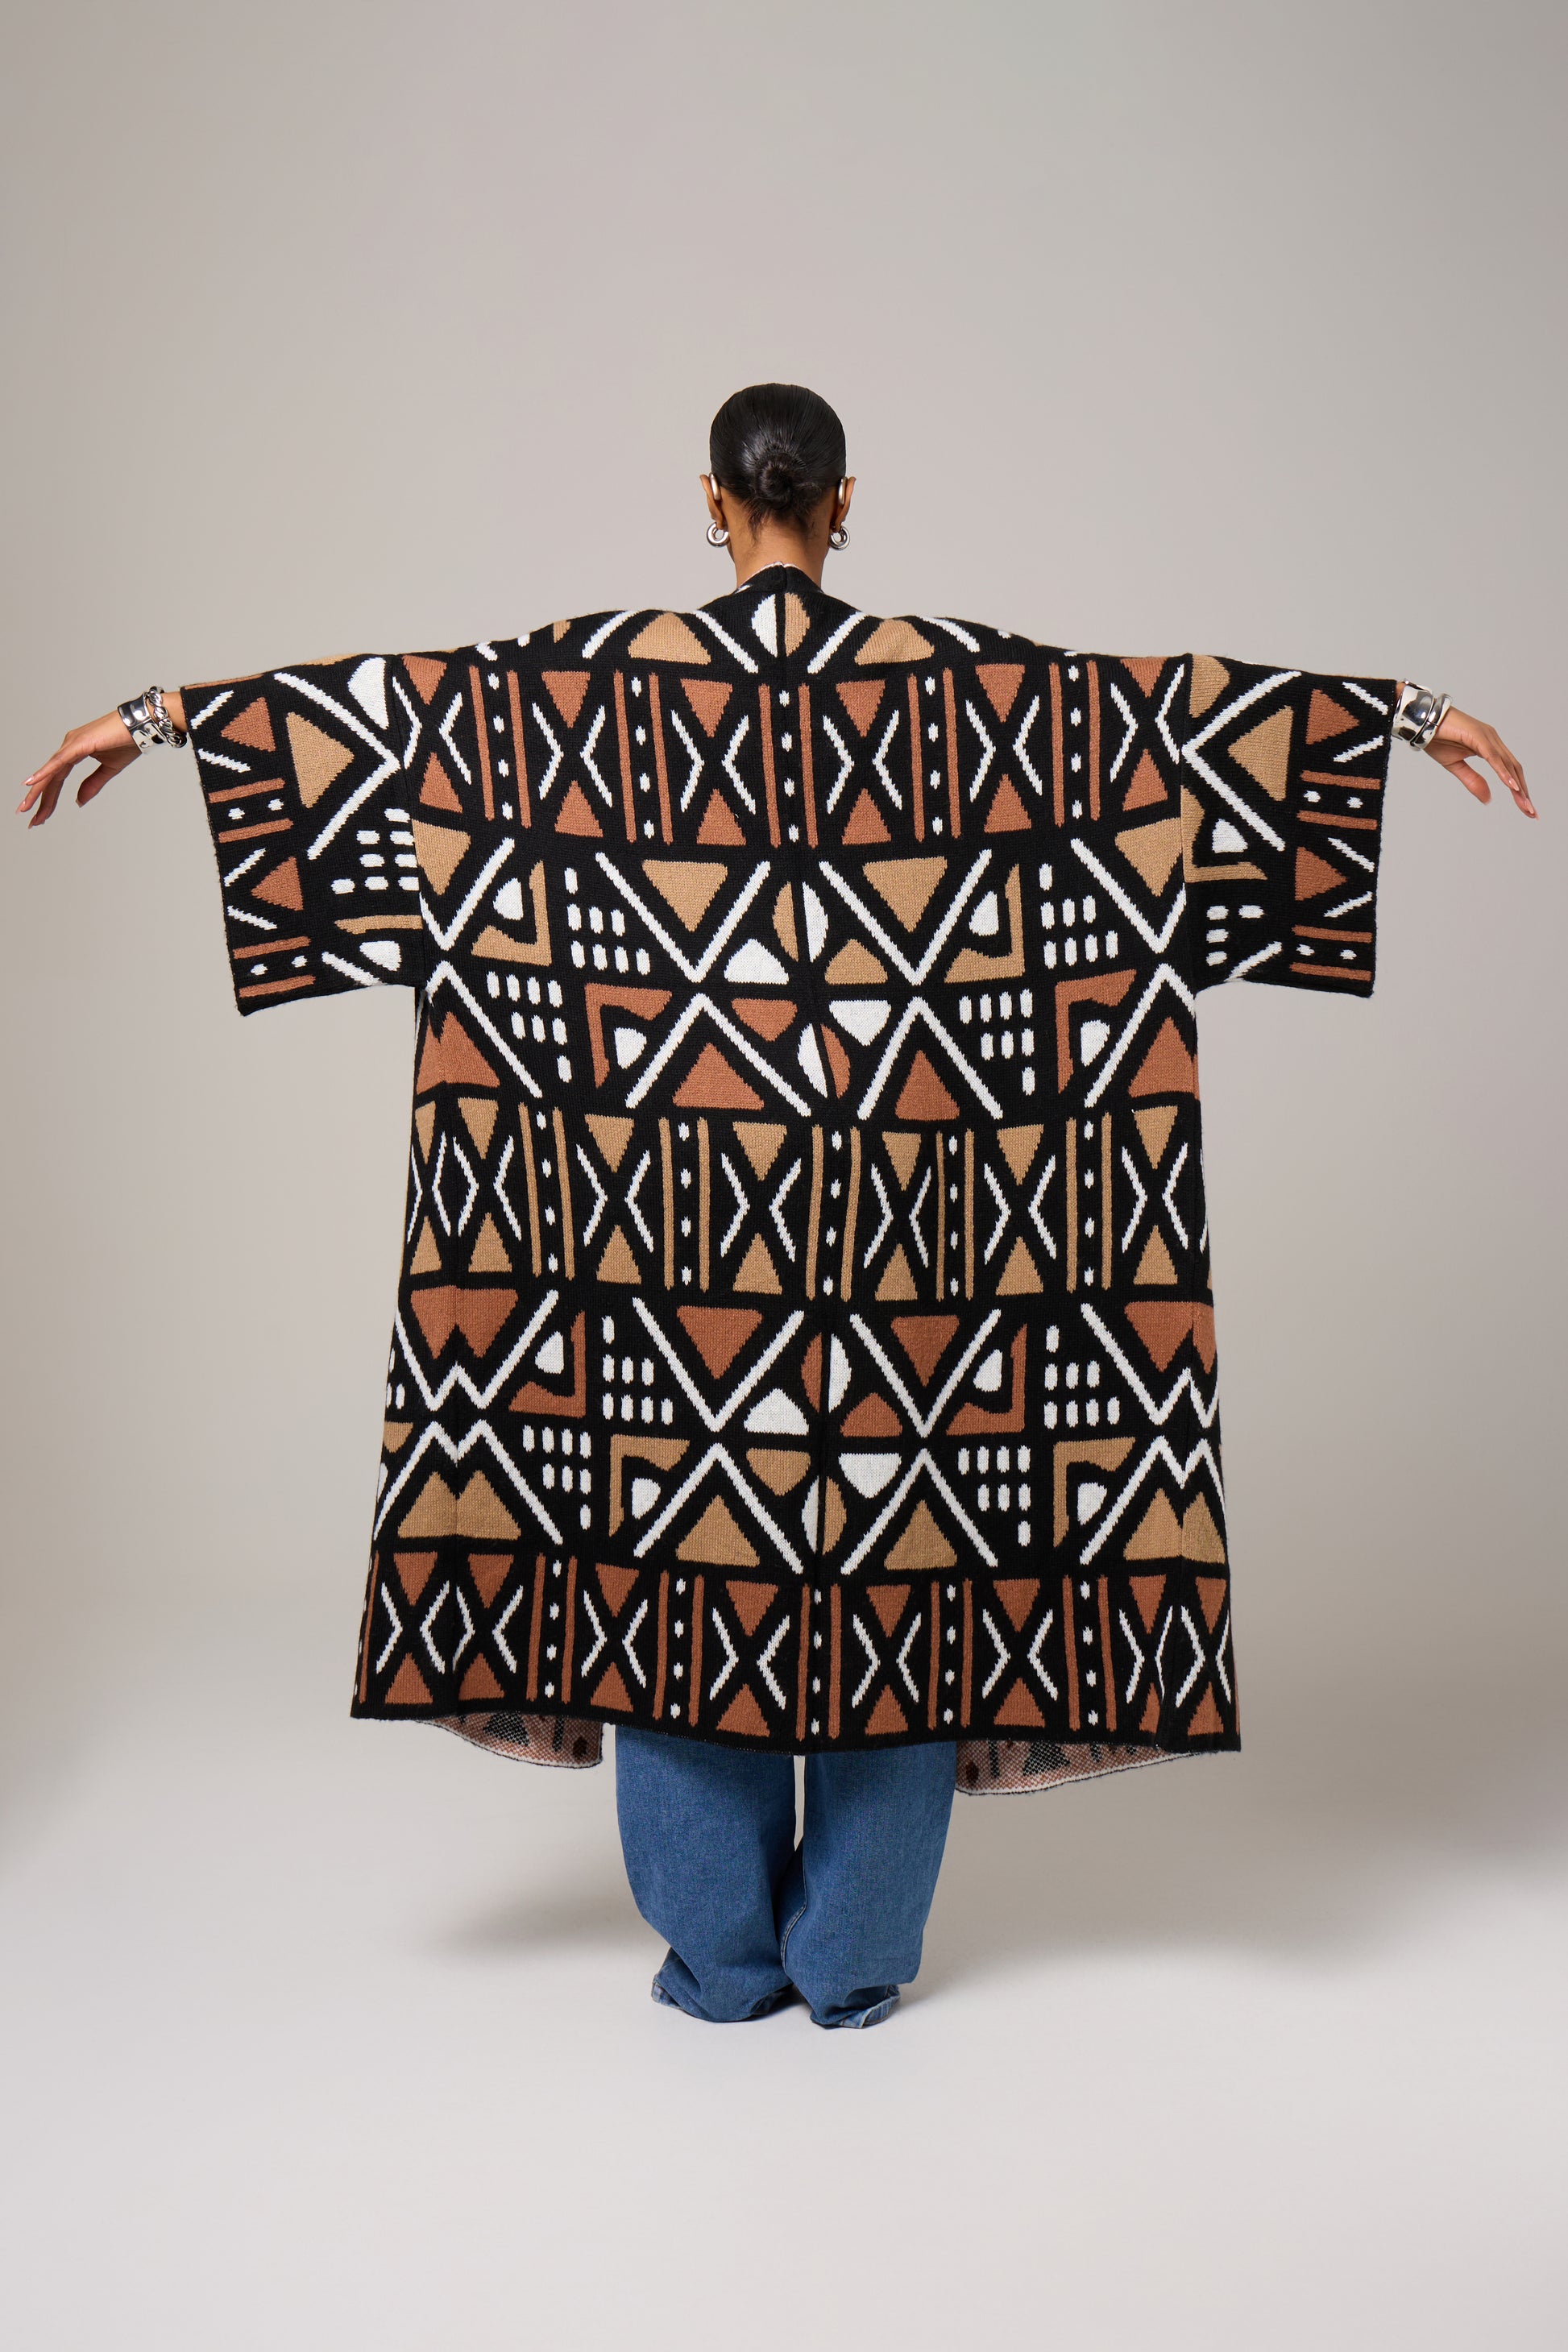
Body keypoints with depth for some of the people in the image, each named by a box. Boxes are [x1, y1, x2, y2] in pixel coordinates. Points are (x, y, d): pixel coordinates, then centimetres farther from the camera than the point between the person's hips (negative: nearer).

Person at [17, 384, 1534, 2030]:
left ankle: (720, 1953, 17)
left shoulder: (612, 671, -1)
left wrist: (163, 716, 9)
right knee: (900, 1535, 8)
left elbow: (384, 698, 1)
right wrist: (1408, 713, 11)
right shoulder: (956, 673, -1)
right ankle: (855, 1957, 16)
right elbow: (1199, 705, 2)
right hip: (894, 1185, 0)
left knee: (673, 1529, 9)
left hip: (677, 1187, 0)